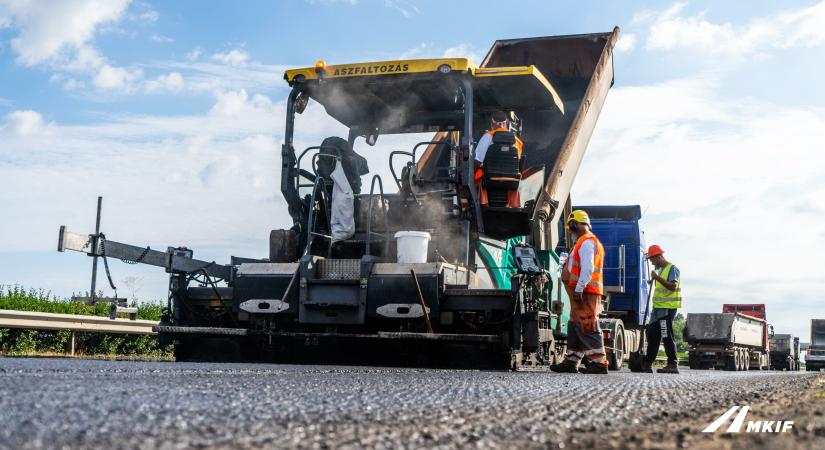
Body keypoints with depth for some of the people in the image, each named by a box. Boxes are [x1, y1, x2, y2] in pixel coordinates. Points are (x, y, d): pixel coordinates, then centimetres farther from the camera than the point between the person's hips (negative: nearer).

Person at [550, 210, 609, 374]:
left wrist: (578, 289, -24)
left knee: (587, 327, -12)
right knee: (575, 326, 14)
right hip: (584, 292, 11)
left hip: (584, 292, -11)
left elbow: (588, 269, -21)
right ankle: (571, 361, 20)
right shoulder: (585, 242, 24)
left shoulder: (586, 242, -10)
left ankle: (599, 362, -13)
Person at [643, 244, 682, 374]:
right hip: (658, 307, 10)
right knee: (652, 334, 10)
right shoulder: (659, 269, 21)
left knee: (667, 336, -10)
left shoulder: (672, 268, -8)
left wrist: (657, 278, -28)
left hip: (668, 307, -10)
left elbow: (673, 286, -22)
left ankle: (672, 365, -7)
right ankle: (647, 364, 15)